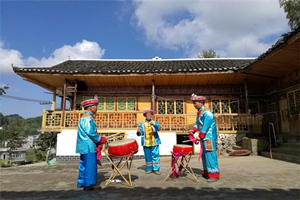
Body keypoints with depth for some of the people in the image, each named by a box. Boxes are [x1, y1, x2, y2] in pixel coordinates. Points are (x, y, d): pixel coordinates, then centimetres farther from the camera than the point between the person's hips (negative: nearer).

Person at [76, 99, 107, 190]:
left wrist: (97, 140, 14)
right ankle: (88, 184, 5)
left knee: (84, 165, 16)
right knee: (90, 165, -2)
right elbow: (90, 132, -22)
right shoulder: (88, 118, -16)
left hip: (84, 146, 10)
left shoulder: (83, 117, 17)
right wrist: (101, 139, -10)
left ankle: (82, 183, 25)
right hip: (89, 146, -10)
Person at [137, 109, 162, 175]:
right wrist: (138, 132, -21)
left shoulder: (155, 122, 7)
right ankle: (149, 169, 19)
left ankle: (156, 169, 7)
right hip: (146, 143, 1)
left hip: (154, 142, 0)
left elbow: (159, 128, -12)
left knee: (155, 156, -2)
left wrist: (154, 124, -31)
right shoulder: (142, 124, 7)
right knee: (148, 156, 7)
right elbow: (139, 134, 3)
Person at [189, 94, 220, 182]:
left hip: (209, 137, -9)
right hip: (204, 138, 9)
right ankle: (207, 173, 26)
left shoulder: (207, 113, -17)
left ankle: (214, 175, 0)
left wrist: (200, 136, -17)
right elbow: (197, 123, 16)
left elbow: (205, 127, -20)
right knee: (204, 155, 14)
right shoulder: (199, 112, 12)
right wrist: (193, 130, 0)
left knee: (210, 155, -7)